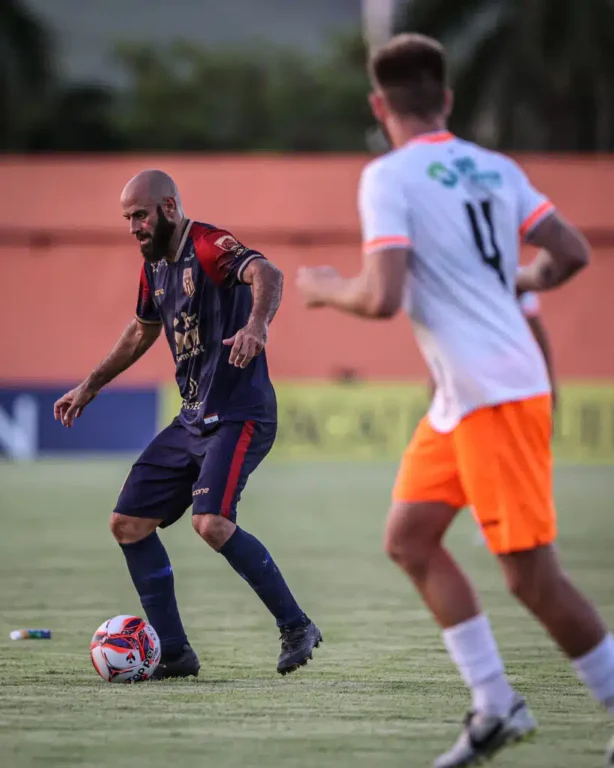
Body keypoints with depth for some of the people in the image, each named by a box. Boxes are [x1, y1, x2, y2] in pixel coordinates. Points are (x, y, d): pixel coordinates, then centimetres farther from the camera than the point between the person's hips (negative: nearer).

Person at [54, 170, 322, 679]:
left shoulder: (210, 247, -14)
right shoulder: (155, 267, 13)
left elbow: (267, 274, -35)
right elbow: (141, 331, 32)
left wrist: (257, 323, -55)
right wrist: (91, 386, 34)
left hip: (239, 415, -9)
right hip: (194, 419, 9)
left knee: (212, 523, -27)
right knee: (128, 524, 5)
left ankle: (297, 627, -11)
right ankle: (175, 654, 10)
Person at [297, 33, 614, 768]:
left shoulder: (389, 177, -12)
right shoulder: (495, 168, 8)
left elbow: (381, 298, -21)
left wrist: (325, 288, 0)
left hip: (496, 396, -9)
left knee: (530, 574, -5)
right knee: (408, 538, 13)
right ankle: (495, 706, 13)